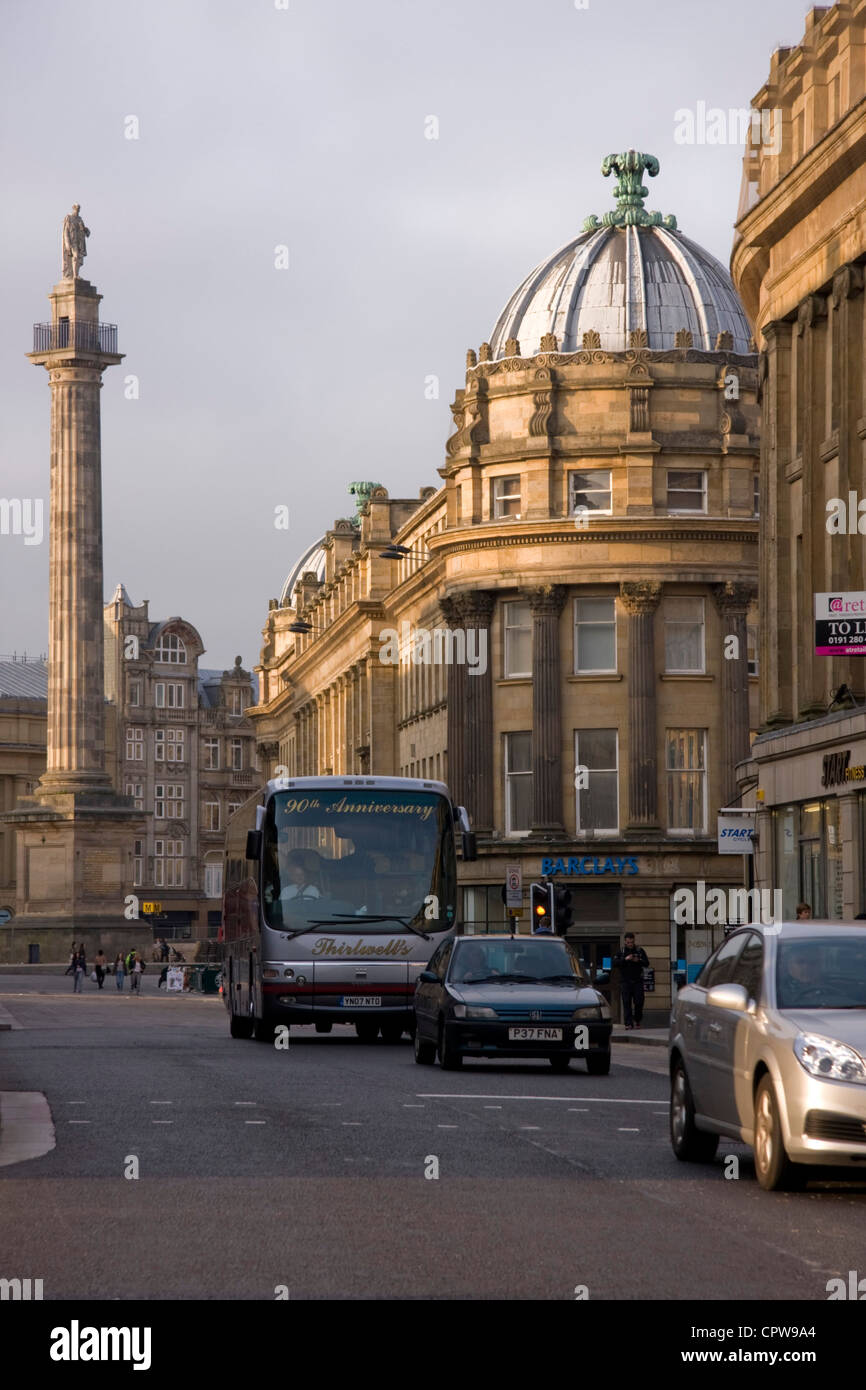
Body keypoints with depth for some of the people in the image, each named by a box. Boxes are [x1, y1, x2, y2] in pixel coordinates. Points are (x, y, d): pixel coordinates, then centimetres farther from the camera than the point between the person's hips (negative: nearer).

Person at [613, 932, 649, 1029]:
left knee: (639, 1002, -3)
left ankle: (637, 1021, 17)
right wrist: (625, 959, -19)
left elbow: (646, 963, 4)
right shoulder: (620, 952, 6)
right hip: (625, 981, 0)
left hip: (637, 980, 0)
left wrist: (638, 961, -15)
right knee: (627, 1003, -6)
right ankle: (629, 1023, -6)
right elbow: (615, 963, -6)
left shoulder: (640, 951, 8)